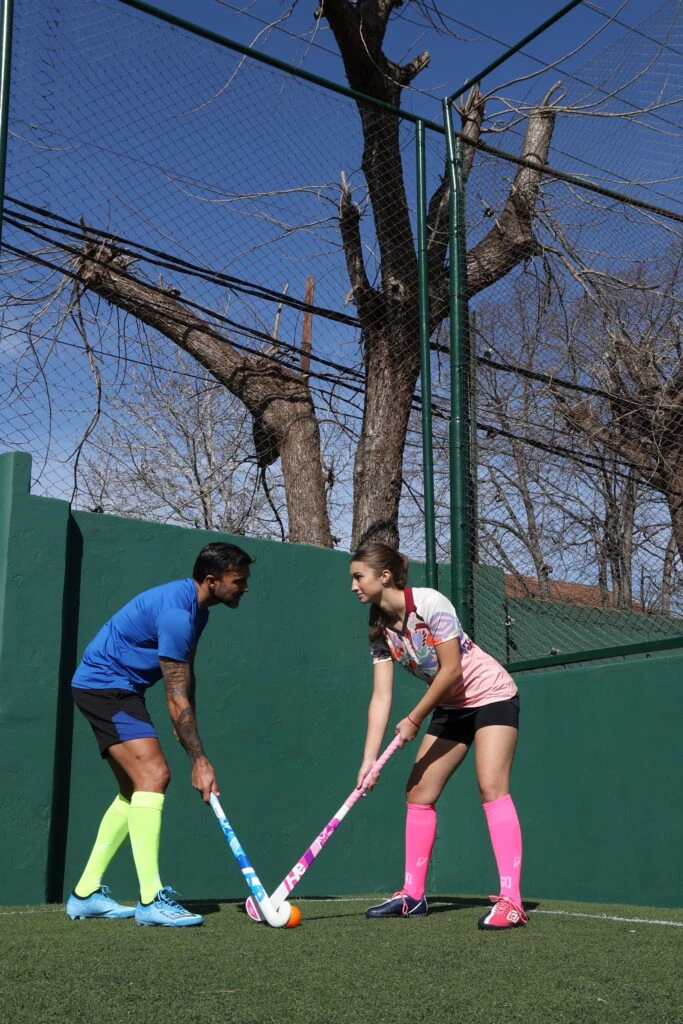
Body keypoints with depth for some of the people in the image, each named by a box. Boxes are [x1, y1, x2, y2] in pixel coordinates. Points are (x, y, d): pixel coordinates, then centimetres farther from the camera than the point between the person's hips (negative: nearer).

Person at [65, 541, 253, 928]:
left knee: (135, 791, 11)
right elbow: (177, 697, -25)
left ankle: (86, 894, 16)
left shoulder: (197, 608, 7)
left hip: (118, 690, 11)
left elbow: (186, 677, 18)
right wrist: (200, 761, -22)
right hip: (103, 684, -11)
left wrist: (186, 724, 13)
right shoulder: (176, 611, -25)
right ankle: (151, 900, -22)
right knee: (154, 774, -22)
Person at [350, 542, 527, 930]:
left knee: (491, 787, -21)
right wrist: (369, 760, -15)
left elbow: (451, 669, -23)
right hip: (451, 706, 8)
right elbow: (381, 697, -6)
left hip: (491, 694, -8)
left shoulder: (430, 603, -23)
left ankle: (511, 901, -23)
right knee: (419, 791, 4)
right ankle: (413, 895, 13)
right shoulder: (381, 629, -3)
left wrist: (415, 719, -16)